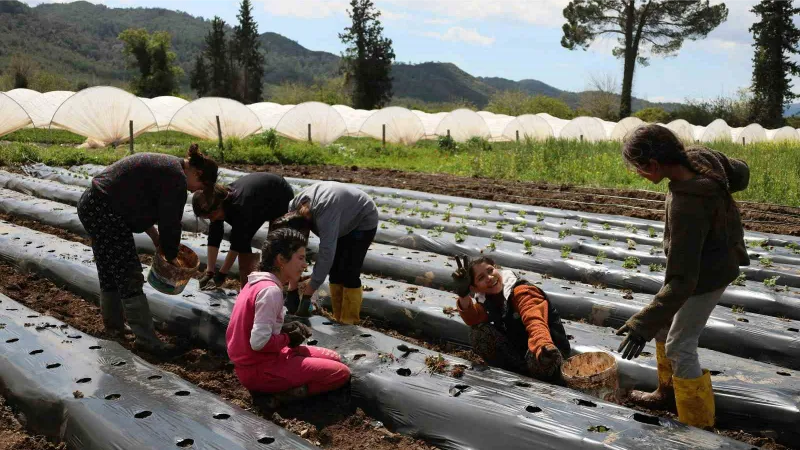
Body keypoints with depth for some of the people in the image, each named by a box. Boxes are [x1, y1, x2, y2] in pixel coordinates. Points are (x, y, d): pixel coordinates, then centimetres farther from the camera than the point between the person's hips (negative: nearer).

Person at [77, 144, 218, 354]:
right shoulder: (176, 179, -14)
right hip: (106, 213, -11)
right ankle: (146, 340, 0)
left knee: (109, 274, 21)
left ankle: (113, 326, 35)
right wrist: (171, 258, 4)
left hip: (90, 205, 11)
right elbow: (170, 224, -11)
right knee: (130, 277, -5)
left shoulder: (167, 166, 16)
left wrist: (155, 237, 17)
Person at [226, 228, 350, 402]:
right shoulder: (271, 290, -21)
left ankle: (283, 387, 3)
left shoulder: (257, 282, 8)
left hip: (249, 363, 10)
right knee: (341, 373, -8)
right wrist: (288, 338, -9)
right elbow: (259, 342, -28)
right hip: (260, 369, -10)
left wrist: (285, 329, 1)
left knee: (333, 358, 15)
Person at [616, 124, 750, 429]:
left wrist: (642, 325, -38)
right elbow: (741, 173, 6)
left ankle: (699, 425, 18)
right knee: (663, 326, 20)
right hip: (714, 258, 9)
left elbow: (681, 282, -38)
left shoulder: (686, 208, -39)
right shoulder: (700, 157, -17)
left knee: (679, 347, 1)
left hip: (706, 275, -9)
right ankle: (669, 393, 38)